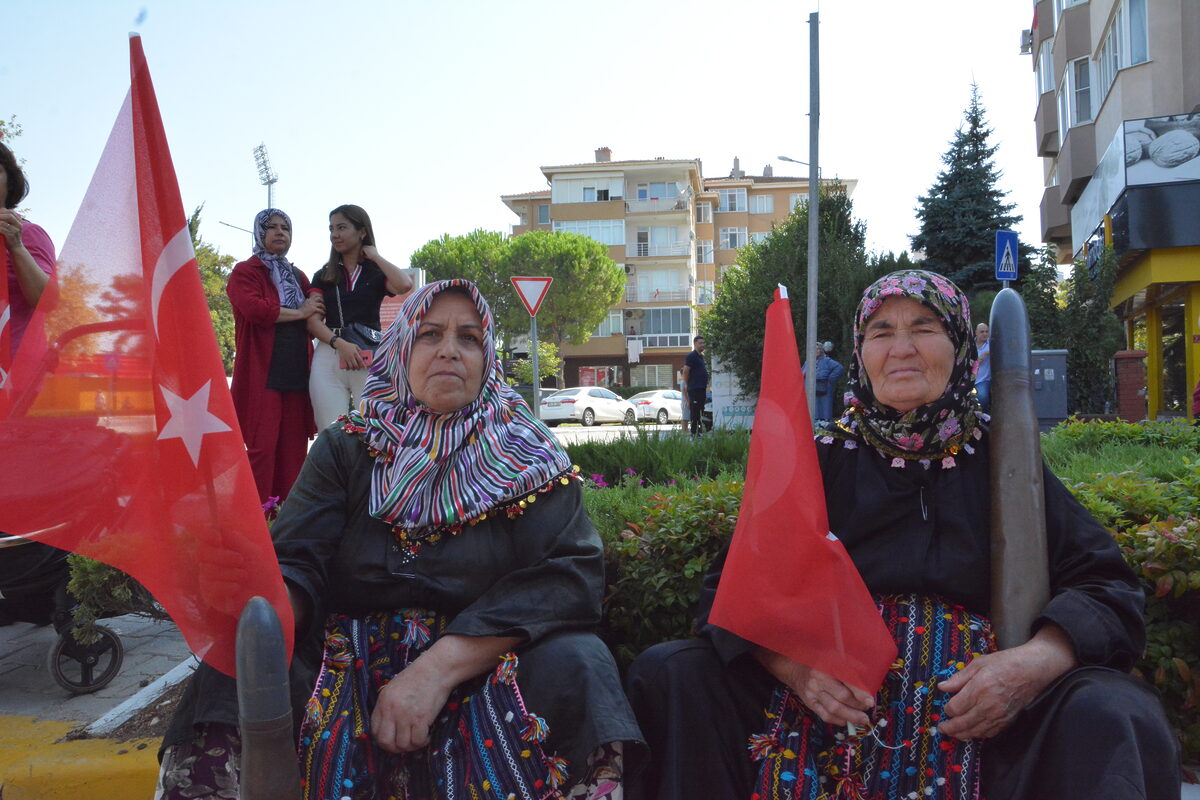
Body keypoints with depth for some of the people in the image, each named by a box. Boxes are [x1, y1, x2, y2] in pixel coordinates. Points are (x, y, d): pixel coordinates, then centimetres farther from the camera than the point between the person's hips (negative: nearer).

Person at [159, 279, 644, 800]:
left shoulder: (528, 458, 2)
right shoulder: (345, 449, 7)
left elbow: (570, 573, -12)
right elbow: (296, 563, -4)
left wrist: (440, 667, -23)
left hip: (484, 670, -1)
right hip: (349, 670, 2)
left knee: (574, 662, -30)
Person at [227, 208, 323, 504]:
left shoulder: (298, 277, 23)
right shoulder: (245, 272, 5)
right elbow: (254, 309, -14)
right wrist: (299, 313, -7)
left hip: (296, 376, 5)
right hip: (262, 376, -5)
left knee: (293, 447, 1)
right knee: (262, 445, -9)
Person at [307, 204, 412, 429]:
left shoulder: (376, 273, 11)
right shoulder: (323, 276, 17)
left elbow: (404, 284, -13)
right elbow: (313, 321, 6)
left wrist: (375, 256, 2)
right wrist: (340, 343, -13)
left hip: (369, 358, -2)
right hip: (329, 357, 2)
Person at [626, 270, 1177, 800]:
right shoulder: (823, 459, 9)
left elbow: (1105, 585, 4)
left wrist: (1037, 662, -17)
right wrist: (791, 663, -16)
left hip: (975, 716, 0)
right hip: (830, 698, 1)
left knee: (1113, 712, -30)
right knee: (671, 672, -18)